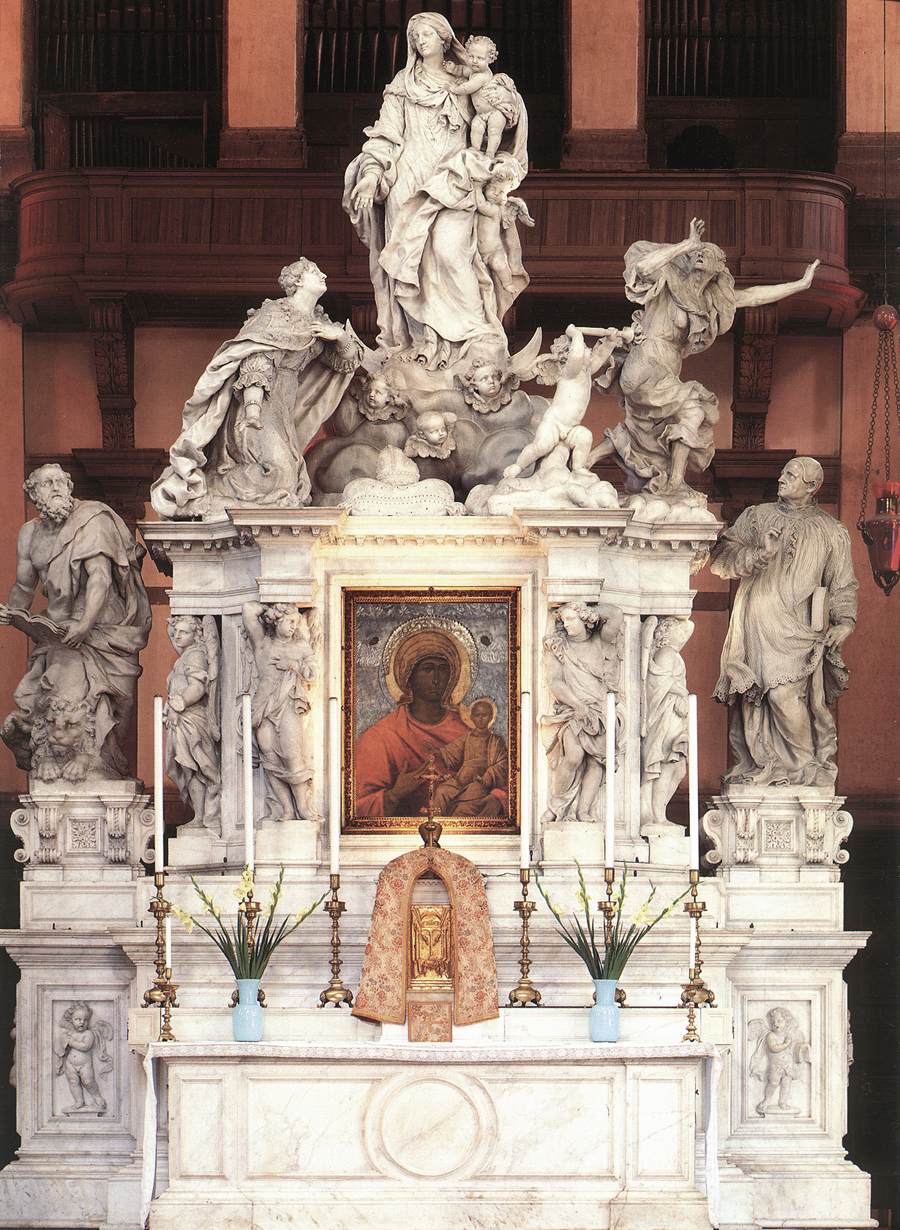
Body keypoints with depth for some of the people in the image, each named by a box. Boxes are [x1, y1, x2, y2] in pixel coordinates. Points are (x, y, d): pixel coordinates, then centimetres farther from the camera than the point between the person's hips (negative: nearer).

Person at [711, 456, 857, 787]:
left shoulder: (830, 532, 13)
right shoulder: (756, 517, 14)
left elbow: (843, 584, 15)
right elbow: (721, 559, 3)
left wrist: (844, 621, -1)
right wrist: (759, 554, -13)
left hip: (796, 629, -3)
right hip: (754, 624, 3)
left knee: (785, 692, -18)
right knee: (754, 697, -1)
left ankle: (806, 767, -6)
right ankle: (759, 765, 11)